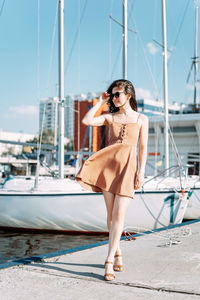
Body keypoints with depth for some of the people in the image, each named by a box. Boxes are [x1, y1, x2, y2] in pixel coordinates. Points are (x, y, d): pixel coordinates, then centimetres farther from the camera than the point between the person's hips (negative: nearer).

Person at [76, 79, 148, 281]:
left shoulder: (141, 119, 10)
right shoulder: (110, 117, 13)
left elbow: (143, 147, 6)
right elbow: (86, 121, -2)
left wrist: (141, 171, -3)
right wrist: (100, 102, 5)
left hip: (128, 167, -2)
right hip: (109, 164, 2)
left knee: (119, 214, -11)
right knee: (111, 214, 4)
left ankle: (109, 261, -8)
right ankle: (117, 253, 21)